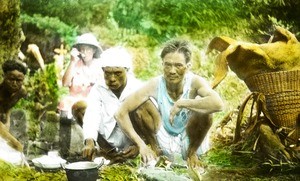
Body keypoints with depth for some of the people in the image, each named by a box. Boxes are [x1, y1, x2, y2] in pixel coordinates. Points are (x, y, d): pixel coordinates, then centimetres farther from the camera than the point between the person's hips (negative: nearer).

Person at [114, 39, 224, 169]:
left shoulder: (194, 82, -22)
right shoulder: (155, 85, -20)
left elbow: (218, 104, -43)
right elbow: (120, 113, -22)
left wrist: (181, 104, -38)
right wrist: (141, 145, -28)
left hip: (188, 143, 0)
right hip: (163, 143, 1)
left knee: (204, 110, -27)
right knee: (145, 103, -22)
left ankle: (192, 153, -3)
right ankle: (155, 149, 0)